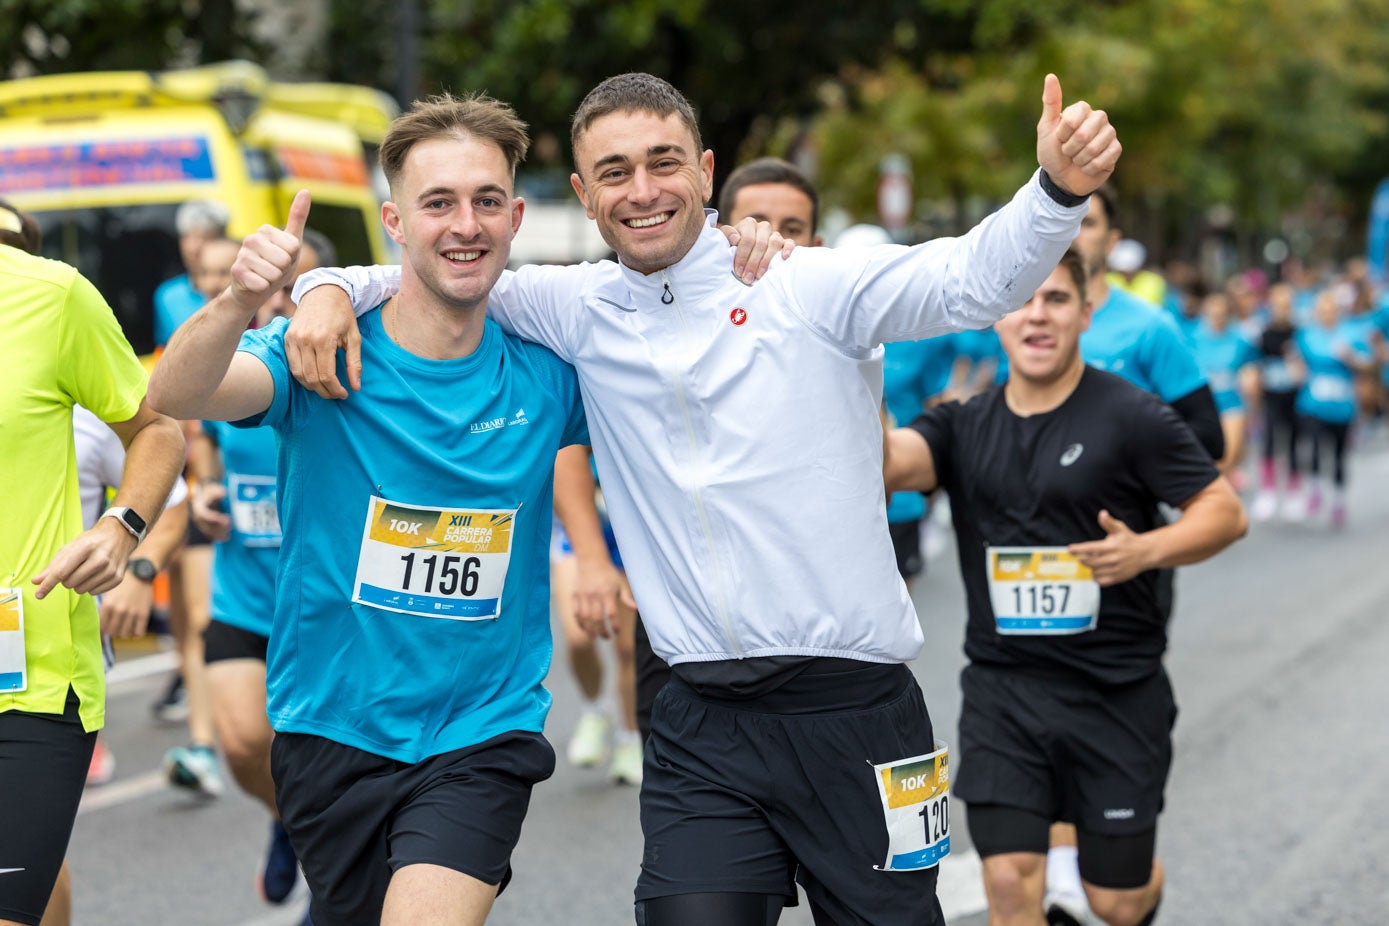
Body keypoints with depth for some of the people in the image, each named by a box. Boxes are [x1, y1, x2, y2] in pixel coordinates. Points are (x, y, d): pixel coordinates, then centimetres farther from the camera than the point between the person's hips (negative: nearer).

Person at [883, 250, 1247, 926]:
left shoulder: (1131, 418, -6)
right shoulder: (964, 426, 5)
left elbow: (1225, 511, -4)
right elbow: (884, 461, -12)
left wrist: (1145, 550, -21)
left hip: (1117, 693, -2)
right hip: (1002, 689, 2)